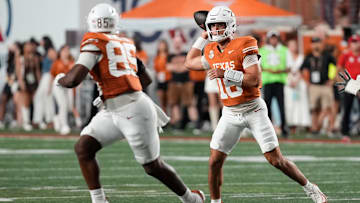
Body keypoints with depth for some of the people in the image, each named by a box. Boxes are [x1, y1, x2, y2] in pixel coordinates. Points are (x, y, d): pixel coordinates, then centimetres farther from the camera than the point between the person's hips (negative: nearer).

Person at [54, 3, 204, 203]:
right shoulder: (125, 43, 13)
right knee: (82, 148, 0)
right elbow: (146, 80, 22)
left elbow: (73, 80, -17)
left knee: (153, 166, 5)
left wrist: (60, 79, 6)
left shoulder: (94, 42, -11)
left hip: (134, 111, -9)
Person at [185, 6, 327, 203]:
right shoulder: (212, 52, 5)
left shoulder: (244, 46, -15)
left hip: (253, 110, -5)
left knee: (276, 160, -4)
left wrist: (226, 73, -26)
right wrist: (202, 37, 17)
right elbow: (189, 63, 23)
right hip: (230, 114, 5)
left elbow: (255, 80, -21)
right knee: (215, 161, -3)